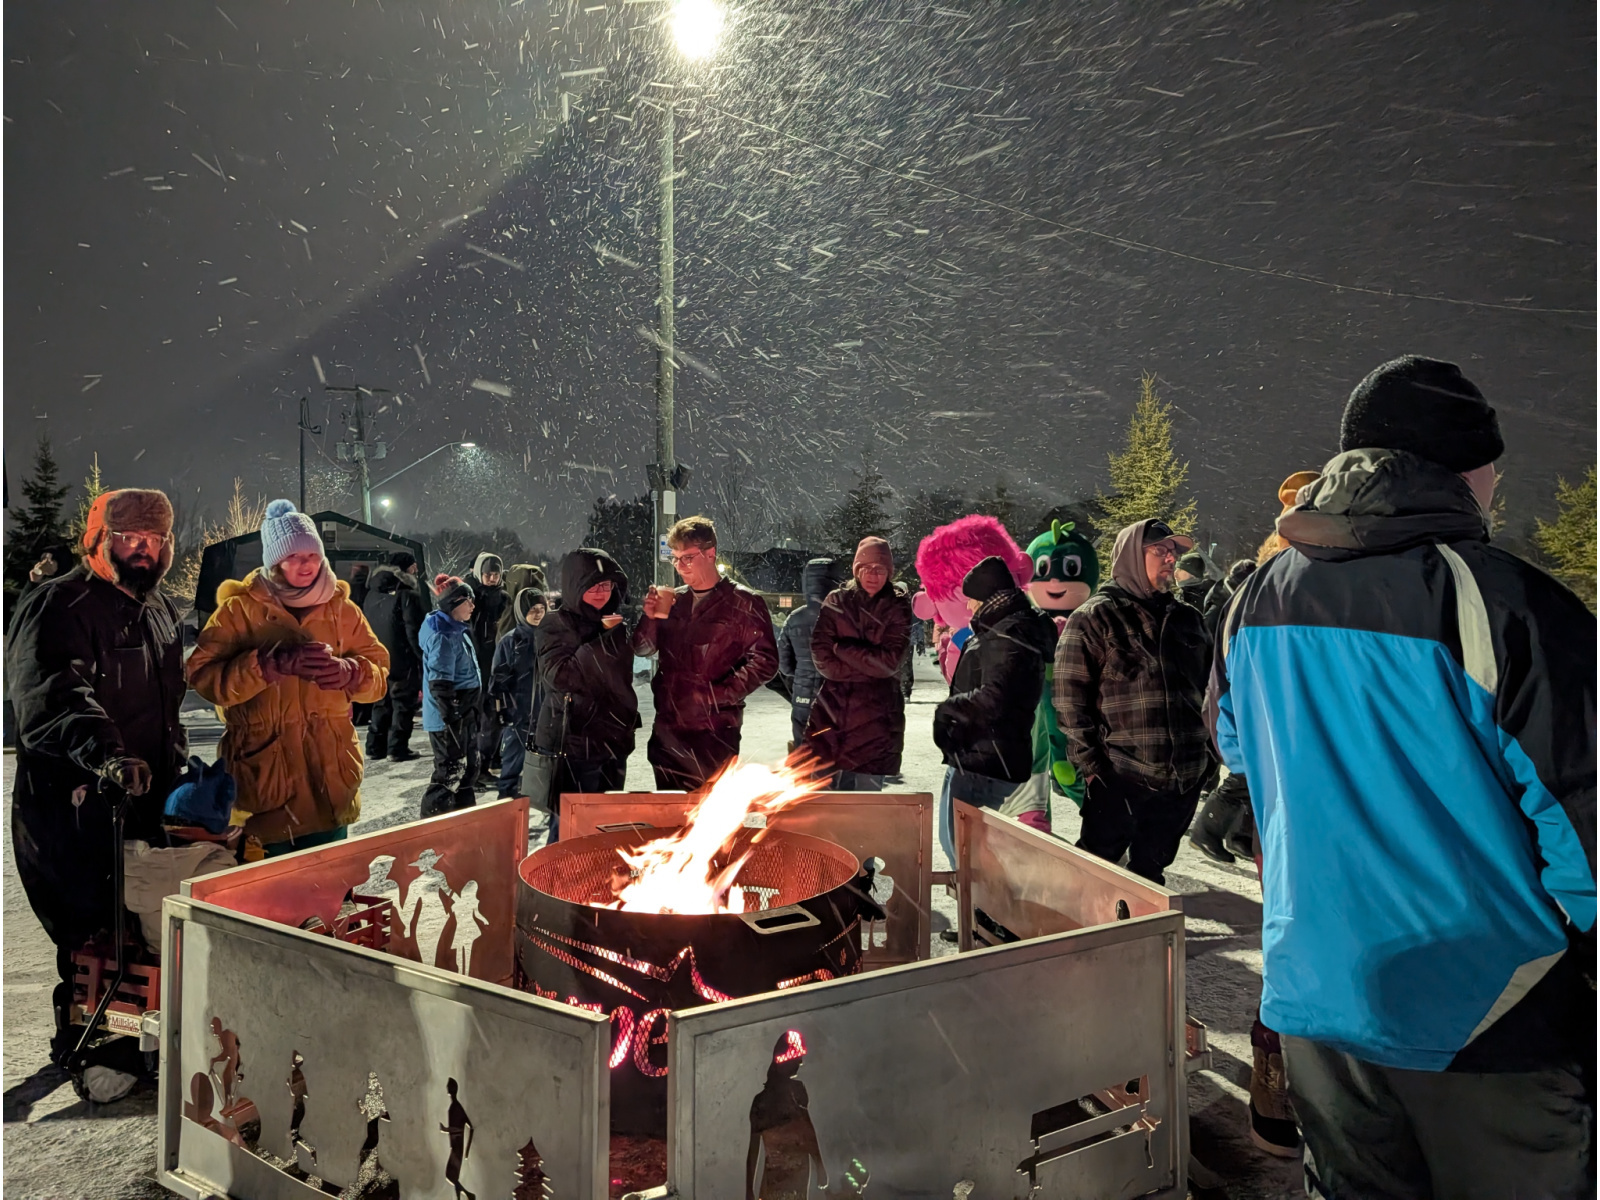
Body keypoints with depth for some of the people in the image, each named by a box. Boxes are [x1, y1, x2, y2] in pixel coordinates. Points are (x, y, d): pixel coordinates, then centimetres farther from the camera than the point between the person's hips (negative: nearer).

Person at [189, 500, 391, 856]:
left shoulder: (341, 609, 8)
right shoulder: (239, 610, -2)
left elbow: (379, 674, 6)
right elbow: (204, 676, -11)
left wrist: (348, 671, -16)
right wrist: (272, 663, -25)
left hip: (330, 778, 3)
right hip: (265, 777, -3)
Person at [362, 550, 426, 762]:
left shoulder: (372, 595, 10)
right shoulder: (407, 596, -15)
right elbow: (414, 632, -17)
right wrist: (423, 658, -9)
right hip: (403, 662, -7)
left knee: (381, 703, 16)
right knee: (403, 704, 1)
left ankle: (375, 746, 18)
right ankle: (398, 748, 1)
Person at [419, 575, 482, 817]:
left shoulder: (458, 630, 12)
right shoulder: (445, 636, -19)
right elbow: (440, 684, -24)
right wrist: (452, 721, -24)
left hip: (463, 714, 10)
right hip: (449, 718, -10)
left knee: (468, 767, 18)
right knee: (450, 774, -4)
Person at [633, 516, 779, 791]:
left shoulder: (743, 602, -2)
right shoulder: (673, 600, 12)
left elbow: (764, 660, -9)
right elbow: (641, 650, 13)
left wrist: (718, 694, -17)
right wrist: (651, 618, -7)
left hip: (715, 731, -5)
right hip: (667, 729, 5)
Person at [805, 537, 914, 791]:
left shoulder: (897, 607, 0)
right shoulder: (836, 601, 3)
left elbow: (890, 660, -12)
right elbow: (822, 658, -6)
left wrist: (843, 647, -9)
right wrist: (870, 668, -10)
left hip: (875, 718, -1)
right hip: (832, 713, 1)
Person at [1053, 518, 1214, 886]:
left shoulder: (1185, 618, 13)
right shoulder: (1095, 617, -5)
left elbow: (1203, 689, 19)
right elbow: (1070, 697, -9)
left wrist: (1208, 753, 13)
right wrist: (1090, 762, -12)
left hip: (1183, 779, 6)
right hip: (1119, 778, -5)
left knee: (1151, 870, 17)